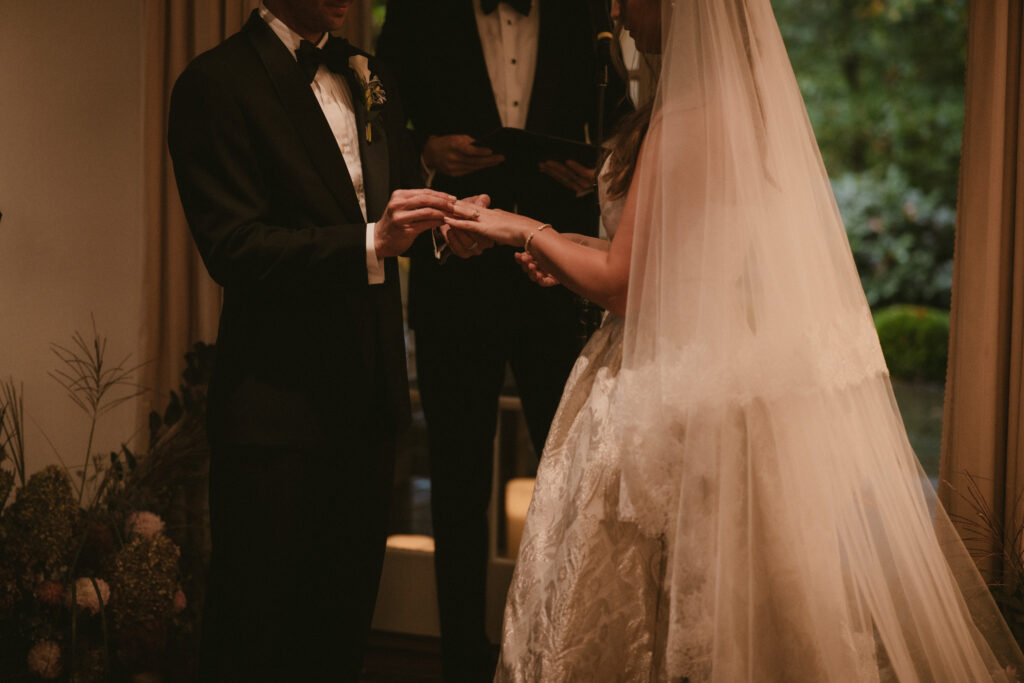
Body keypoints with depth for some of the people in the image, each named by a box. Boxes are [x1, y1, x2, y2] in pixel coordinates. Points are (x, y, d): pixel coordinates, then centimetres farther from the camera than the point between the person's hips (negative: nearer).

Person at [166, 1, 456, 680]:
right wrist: (371, 243, -29)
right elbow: (233, 247, -18)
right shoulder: (217, 84, -9)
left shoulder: (371, 80, 15)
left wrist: (443, 219, -4)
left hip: (371, 395, 7)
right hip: (280, 401, -7)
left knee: (348, 612, 14)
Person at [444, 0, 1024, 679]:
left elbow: (623, 283, -17)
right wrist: (562, 252, 14)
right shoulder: (752, 103, 6)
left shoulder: (684, 122, -21)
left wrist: (528, 231, -3)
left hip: (689, 391, -9)